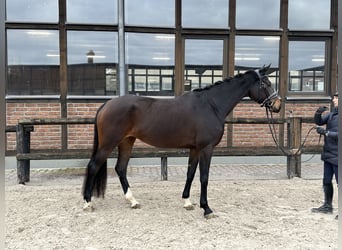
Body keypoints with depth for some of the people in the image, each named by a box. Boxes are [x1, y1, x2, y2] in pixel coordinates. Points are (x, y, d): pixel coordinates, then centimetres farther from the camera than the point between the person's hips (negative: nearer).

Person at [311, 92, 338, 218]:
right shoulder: (332, 113, 8)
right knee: (326, 182, 18)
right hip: (328, 154, 8)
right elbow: (319, 122, 7)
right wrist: (318, 113, -11)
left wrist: (326, 132, -24)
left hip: (337, 156, -8)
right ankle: (327, 206, 32)